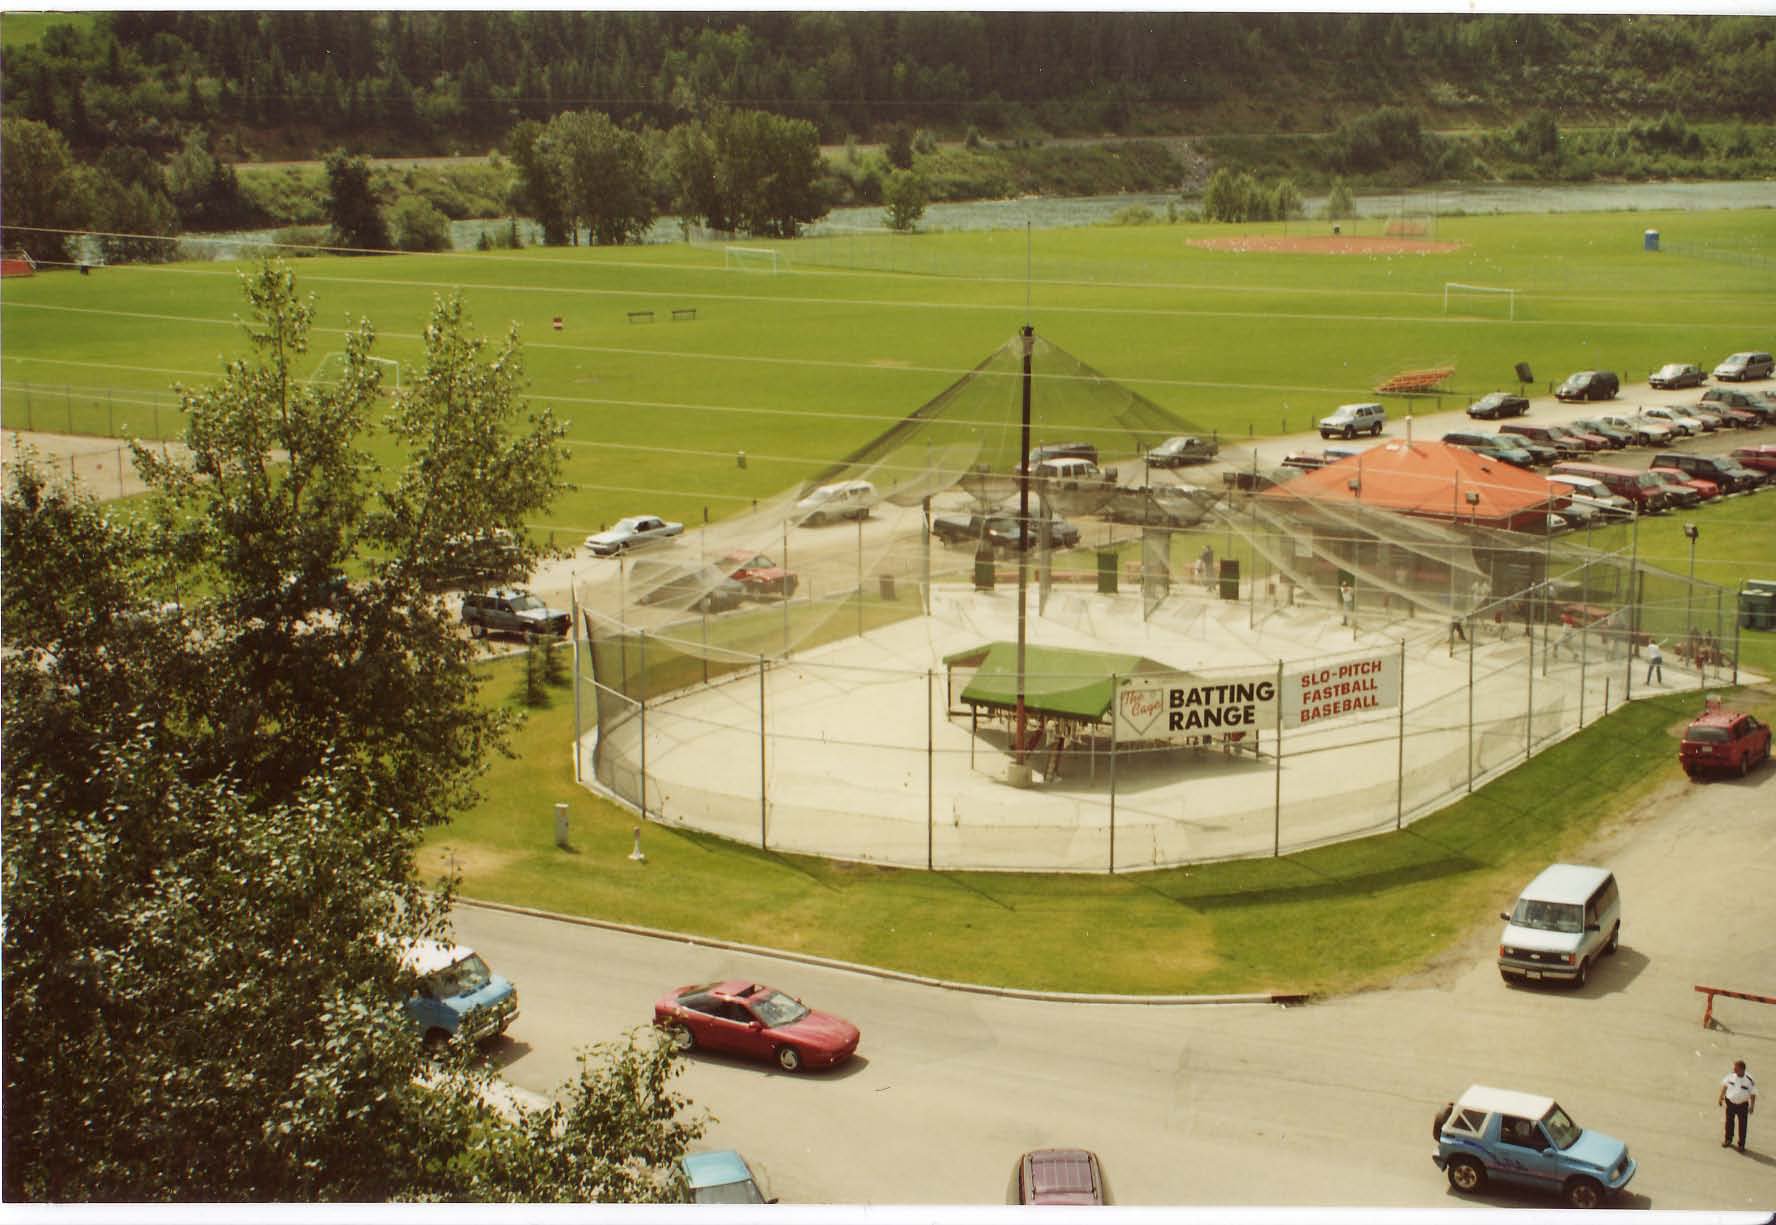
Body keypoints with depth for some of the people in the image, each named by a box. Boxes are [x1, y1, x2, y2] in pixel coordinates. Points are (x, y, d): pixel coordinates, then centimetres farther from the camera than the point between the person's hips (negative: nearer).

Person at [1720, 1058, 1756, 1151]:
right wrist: (1721, 1096, 7)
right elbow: (1725, 1085, 3)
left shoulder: (1749, 1080, -22)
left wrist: (1752, 1106, -6)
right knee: (1729, 1122, 18)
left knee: (1742, 1125, 10)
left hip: (1742, 1105, -3)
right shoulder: (1731, 1075, -14)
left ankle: (1741, 1144, 27)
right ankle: (1728, 1140, 39)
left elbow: (1753, 1094, -9)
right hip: (1730, 1102, 3)